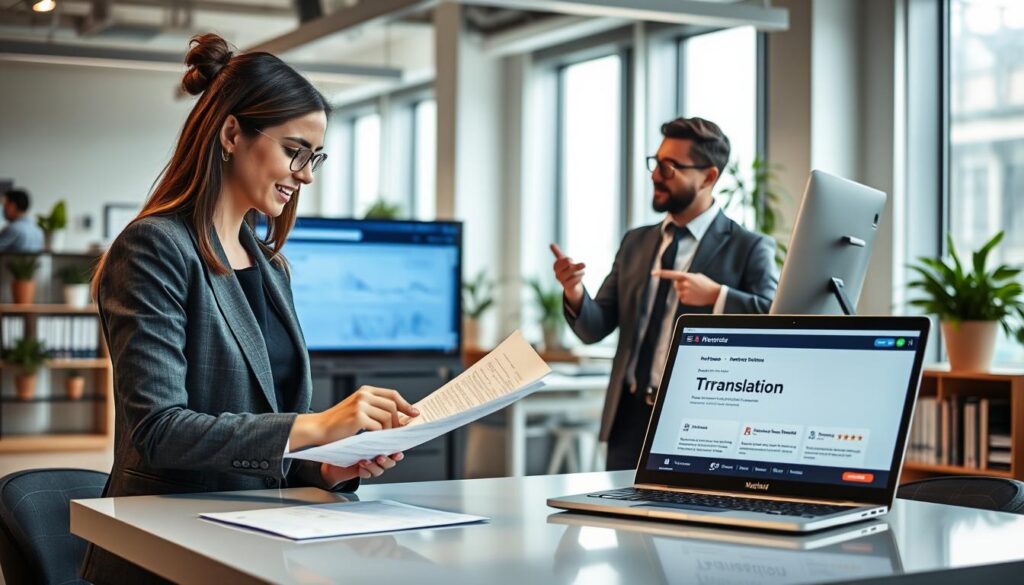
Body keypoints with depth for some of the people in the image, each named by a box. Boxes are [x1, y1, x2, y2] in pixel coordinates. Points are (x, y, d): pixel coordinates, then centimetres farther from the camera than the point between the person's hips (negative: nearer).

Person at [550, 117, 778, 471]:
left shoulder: (749, 249, -1)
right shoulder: (635, 243, 15)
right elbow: (595, 329, 11)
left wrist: (716, 296, -23)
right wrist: (575, 294, -9)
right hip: (629, 419, 5)